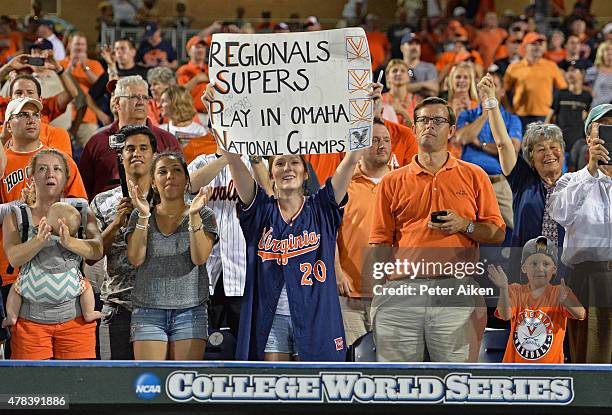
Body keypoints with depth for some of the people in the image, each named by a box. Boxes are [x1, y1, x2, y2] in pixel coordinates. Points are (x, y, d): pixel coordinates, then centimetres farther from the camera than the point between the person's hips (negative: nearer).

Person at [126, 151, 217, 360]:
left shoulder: (204, 215, 5)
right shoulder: (140, 216, 9)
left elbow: (199, 258, -9)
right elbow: (135, 259, -4)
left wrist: (194, 216, -18)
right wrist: (144, 216, -13)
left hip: (190, 311, -1)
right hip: (148, 310, 1)